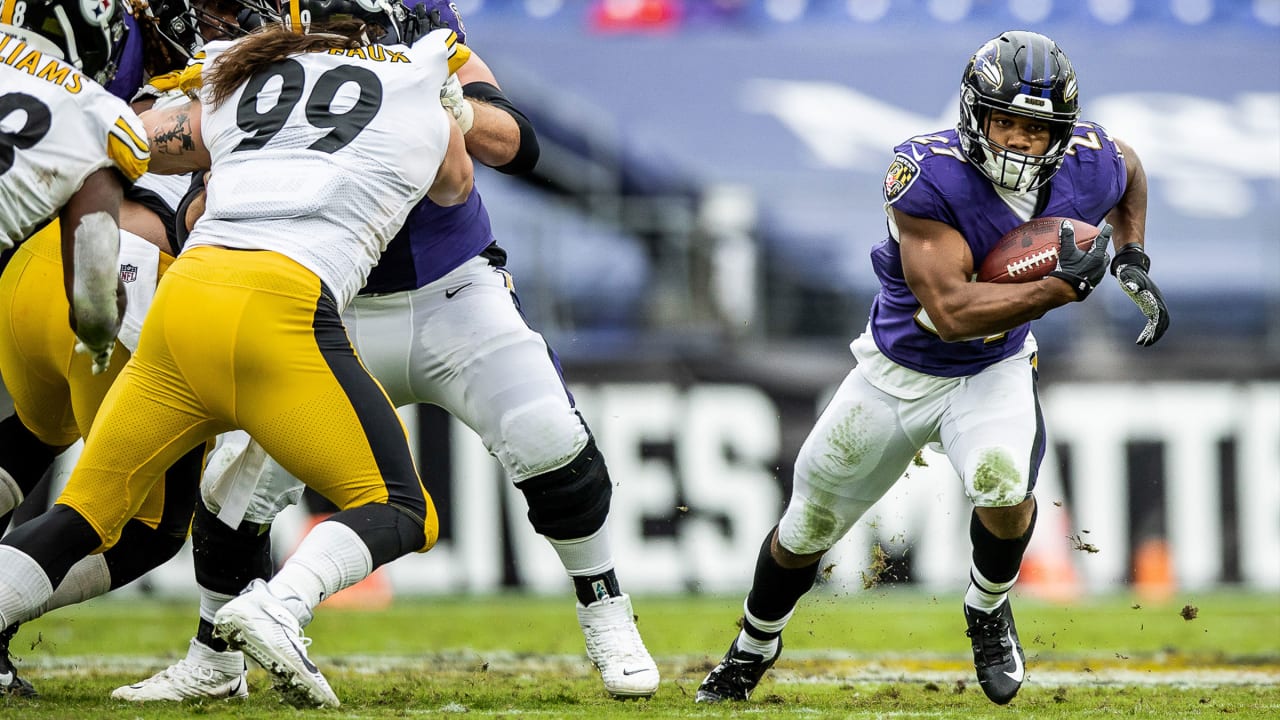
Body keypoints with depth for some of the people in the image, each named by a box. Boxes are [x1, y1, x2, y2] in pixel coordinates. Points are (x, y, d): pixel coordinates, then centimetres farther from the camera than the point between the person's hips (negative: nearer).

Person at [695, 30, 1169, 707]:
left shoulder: (1088, 166, -19)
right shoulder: (929, 174, -32)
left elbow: (1127, 169, 10)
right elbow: (951, 312, -38)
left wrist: (1132, 259, -1)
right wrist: (1063, 285, -42)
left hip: (994, 371, 1)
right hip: (901, 367, -1)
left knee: (1004, 486, -31)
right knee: (809, 525, 14)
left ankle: (988, 609, 3)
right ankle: (753, 647, 45)